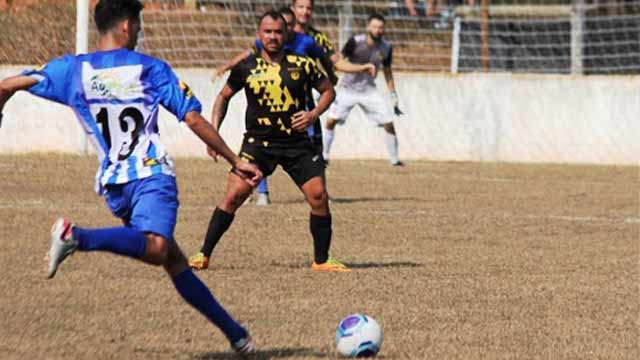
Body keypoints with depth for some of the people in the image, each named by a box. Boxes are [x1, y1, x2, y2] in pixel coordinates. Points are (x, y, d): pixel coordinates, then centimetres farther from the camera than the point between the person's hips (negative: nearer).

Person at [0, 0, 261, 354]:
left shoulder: (72, 69, 12)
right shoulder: (152, 69, 6)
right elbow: (195, 120, 3)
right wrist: (235, 161, 10)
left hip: (112, 185, 5)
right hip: (151, 175, -5)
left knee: (175, 261, 15)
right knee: (156, 249, -31)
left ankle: (235, 333, 16)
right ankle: (77, 236, -49)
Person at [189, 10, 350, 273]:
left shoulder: (302, 65, 2)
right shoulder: (246, 68, 2)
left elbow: (328, 91, 13)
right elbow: (224, 96, 17)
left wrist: (314, 114, -5)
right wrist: (213, 131, 7)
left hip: (297, 143, 1)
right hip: (258, 141, -1)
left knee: (318, 196, -7)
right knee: (234, 195, -12)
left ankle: (321, 261, 8)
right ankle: (204, 255, -3)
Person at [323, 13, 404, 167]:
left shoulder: (386, 48, -6)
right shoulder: (355, 42, -18)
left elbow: (387, 73, 8)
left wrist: (394, 98, 8)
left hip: (369, 89, 3)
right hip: (348, 88, -3)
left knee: (389, 123, -4)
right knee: (331, 120, -14)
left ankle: (394, 159, 12)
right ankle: (323, 156, 1)